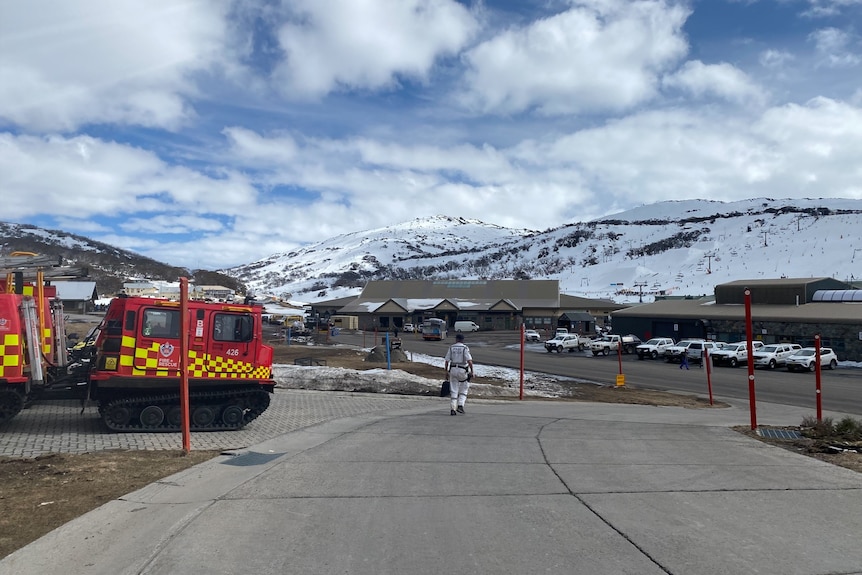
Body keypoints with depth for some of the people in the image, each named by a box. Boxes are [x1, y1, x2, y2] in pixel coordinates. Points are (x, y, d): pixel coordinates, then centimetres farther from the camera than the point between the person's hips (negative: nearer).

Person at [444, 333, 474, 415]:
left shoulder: (451, 348, 4)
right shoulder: (465, 348, -6)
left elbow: (447, 360, 4)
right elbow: (469, 360, -16)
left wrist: (446, 370, 17)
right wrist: (472, 371, -13)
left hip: (453, 369, 3)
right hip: (463, 370, -2)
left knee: (453, 391, 6)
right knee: (463, 390, 14)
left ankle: (452, 409, 0)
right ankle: (460, 406, -1)